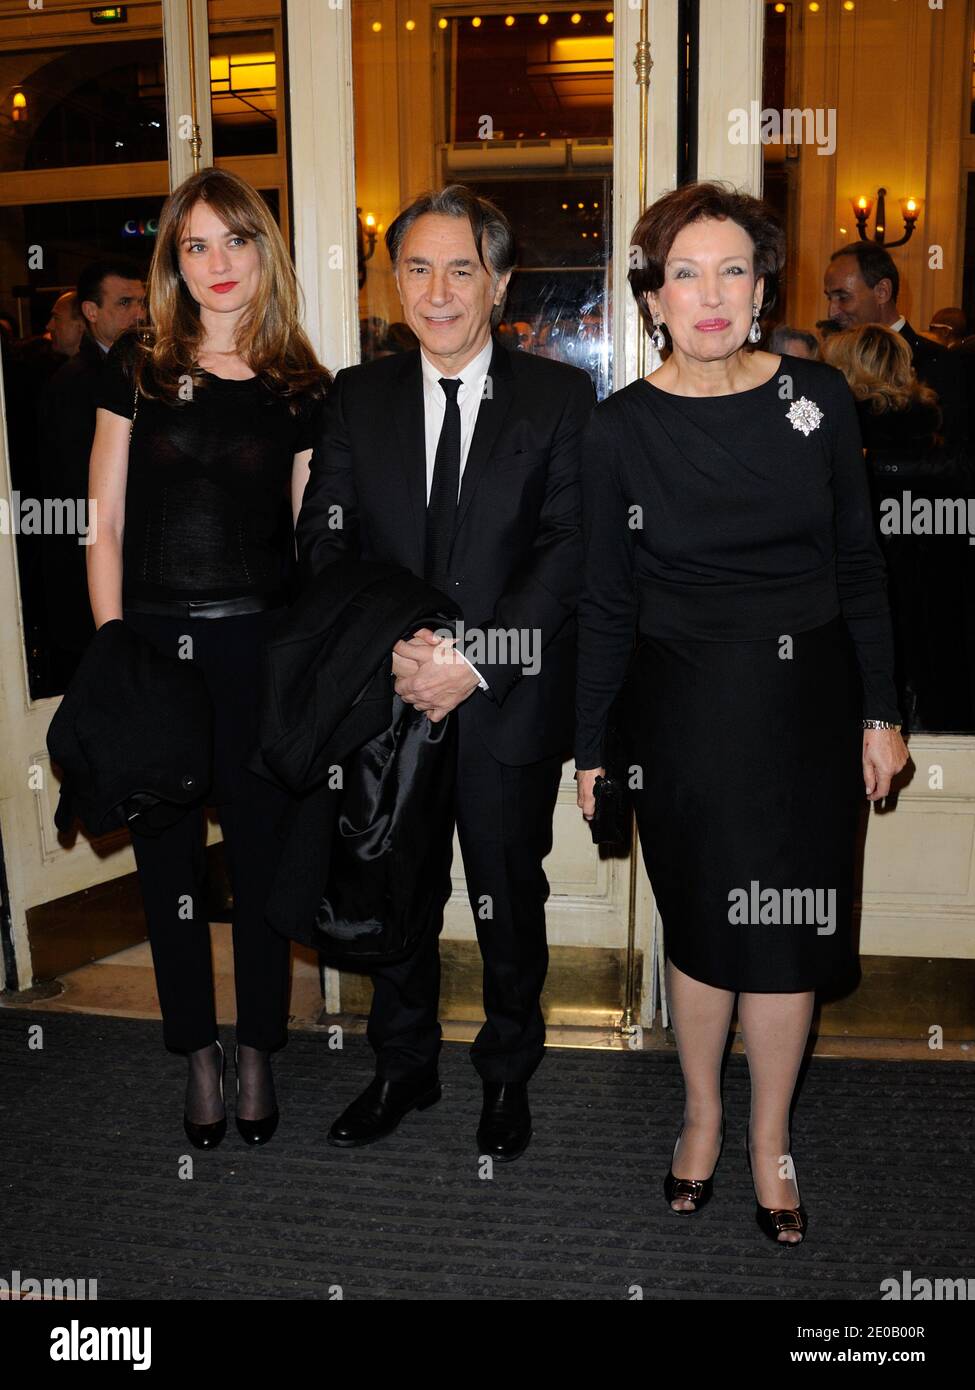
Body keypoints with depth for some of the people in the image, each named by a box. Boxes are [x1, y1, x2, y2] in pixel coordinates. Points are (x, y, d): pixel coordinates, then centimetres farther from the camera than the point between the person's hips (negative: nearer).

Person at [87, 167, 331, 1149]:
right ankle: (198, 1053, 28)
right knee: (168, 859, 9)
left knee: (260, 854, 8)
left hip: (259, 644, 0)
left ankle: (258, 1052, 28)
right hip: (153, 638, 1)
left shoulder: (299, 388, 4)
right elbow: (106, 524, 4)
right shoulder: (138, 368, 5)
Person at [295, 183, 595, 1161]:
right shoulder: (357, 398, 6)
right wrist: (388, 648, -15)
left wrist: (474, 660, -19)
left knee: (510, 899, 13)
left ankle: (508, 1073, 35)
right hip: (386, 696, 3)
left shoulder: (559, 398, -2)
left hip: (509, 703, -2)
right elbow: (324, 539, 1)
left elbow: (569, 549, -10)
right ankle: (402, 1069, 36)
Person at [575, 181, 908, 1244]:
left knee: (788, 930, 8)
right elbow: (606, 604, 1)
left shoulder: (817, 398, -1)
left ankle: (769, 1138, 30)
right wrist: (590, 747, 2)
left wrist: (879, 710, 4)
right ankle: (701, 1116, 35)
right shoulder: (620, 430, -4)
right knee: (702, 922, 10)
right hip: (683, 710, -1)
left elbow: (859, 562, 5)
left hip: (807, 701, 2)